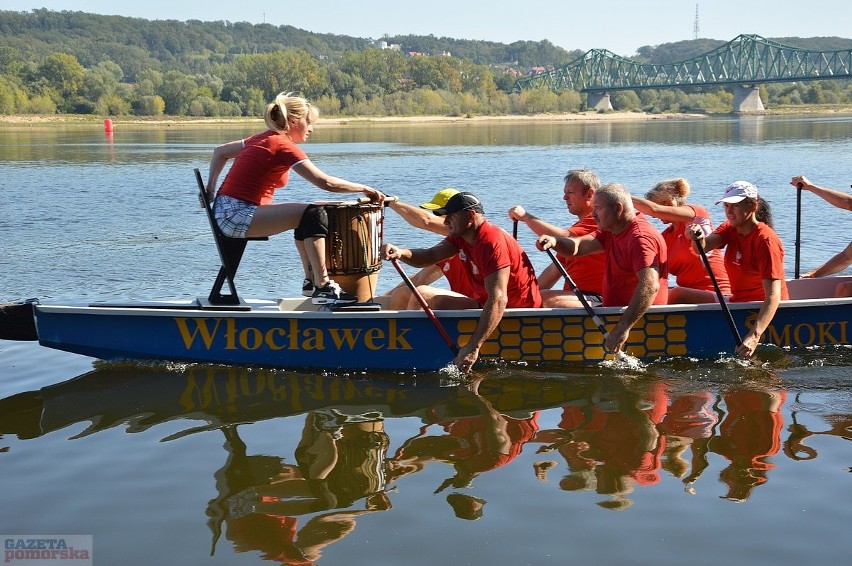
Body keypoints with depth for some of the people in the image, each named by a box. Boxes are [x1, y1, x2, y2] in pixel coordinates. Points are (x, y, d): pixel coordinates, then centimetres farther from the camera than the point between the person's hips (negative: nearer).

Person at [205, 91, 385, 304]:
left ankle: (311, 280, 24)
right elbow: (326, 182, -19)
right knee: (314, 214, -16)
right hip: (237, 216, -10)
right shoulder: (284, 145, -13)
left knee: (305, 216, 20)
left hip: (225, 211, 10)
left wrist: (210, 189, 21)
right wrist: (365, 189, -9)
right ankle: (322, 288, -16)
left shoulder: (262, 138, 14)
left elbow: (220, 152, 23)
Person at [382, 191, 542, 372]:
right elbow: (429, 257, -4)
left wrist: (473, 347, -41)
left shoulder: (492, 242, -26)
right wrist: (401, 253, -27)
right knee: (422, 295, 5)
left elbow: (498, 300, -35)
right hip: (485, 304, 10)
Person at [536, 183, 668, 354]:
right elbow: (577, 246, 1)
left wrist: (623, 327, -39)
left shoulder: (641, 237, -22)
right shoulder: (612, 231, 11)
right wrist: (554, 242, -22)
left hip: (637, 317, -10)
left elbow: (650, 286, -34)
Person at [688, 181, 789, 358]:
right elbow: (705, 245, -15)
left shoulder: (766, 240, -20)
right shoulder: (730, 229, 5)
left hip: (762, 310, -7)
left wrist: (754, 336, -42)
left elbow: (773, 296, -30)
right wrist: (699, 239, -41)